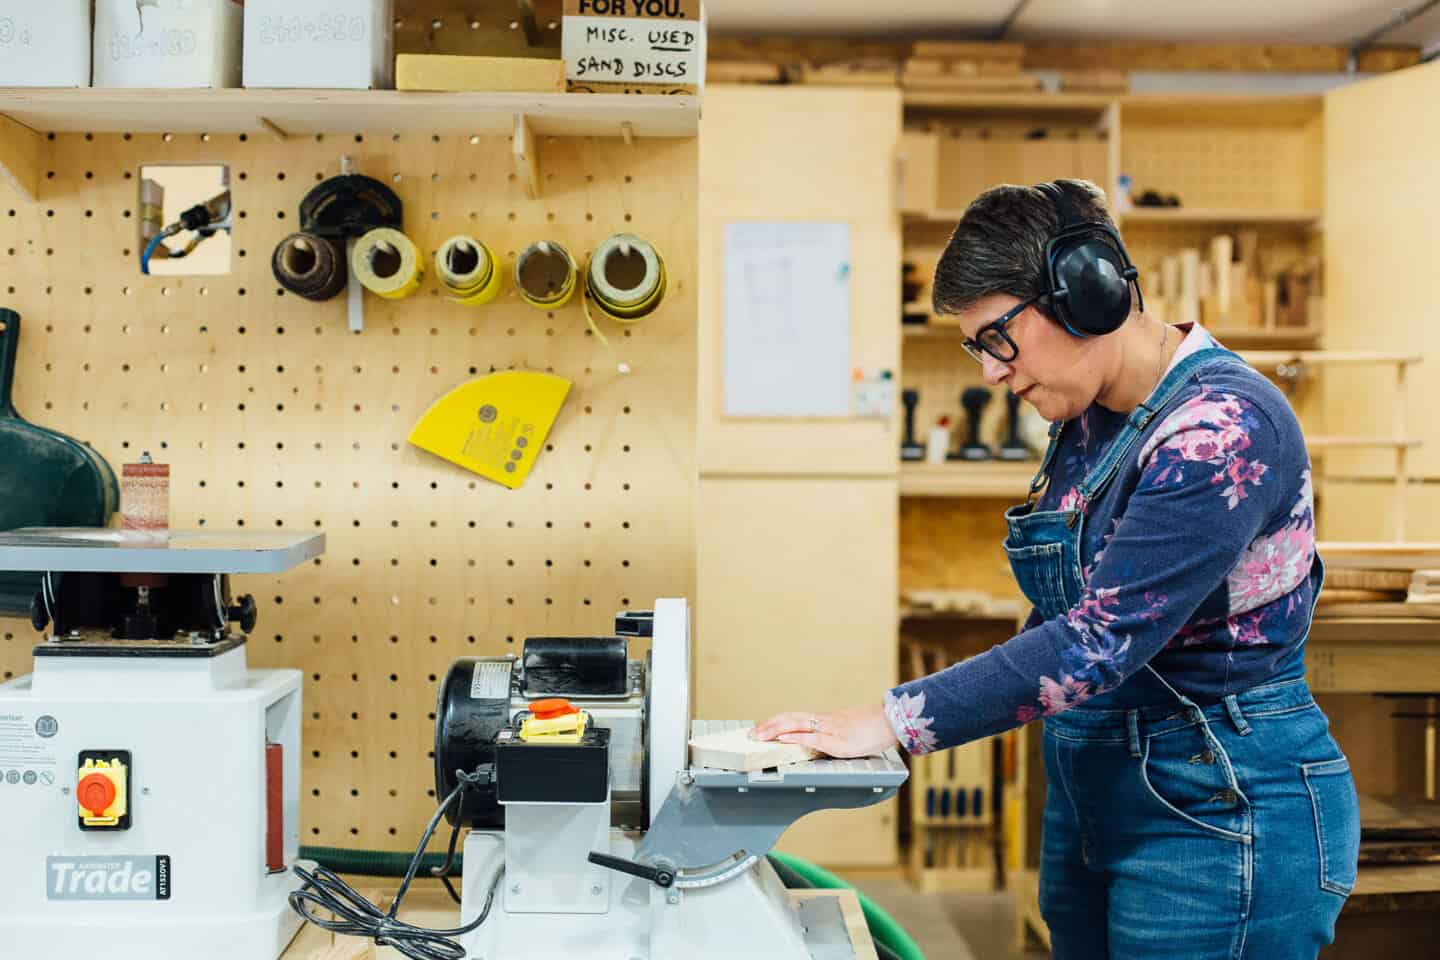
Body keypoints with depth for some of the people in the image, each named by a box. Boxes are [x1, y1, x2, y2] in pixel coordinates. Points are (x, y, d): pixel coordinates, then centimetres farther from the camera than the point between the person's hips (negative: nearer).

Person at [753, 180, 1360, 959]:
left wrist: (891, 723, -28)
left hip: (1219, 815, -8)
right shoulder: (1087, 420, 5)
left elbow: (1102, 639, -28)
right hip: (1090, 801, 8)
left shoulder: (1225, 428, -21)